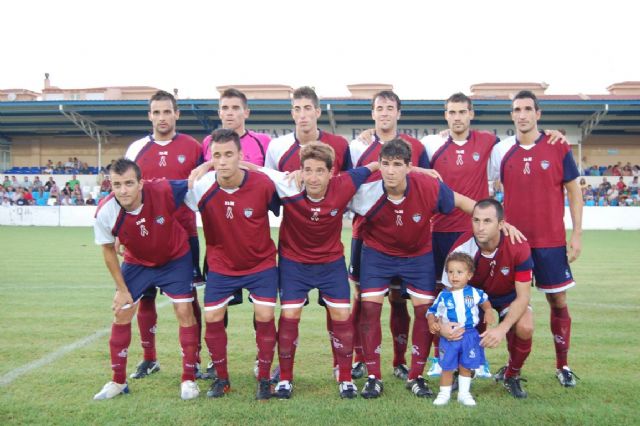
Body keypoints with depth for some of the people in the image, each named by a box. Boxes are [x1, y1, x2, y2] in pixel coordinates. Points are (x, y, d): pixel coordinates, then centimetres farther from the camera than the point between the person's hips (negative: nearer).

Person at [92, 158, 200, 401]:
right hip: (137, 262, 2)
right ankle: (118, 382, 20)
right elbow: (108, 249, -9)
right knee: (121, 315, 3)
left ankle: (189, 380, 7)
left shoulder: (164, 191, -34)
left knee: (184, 311, -7)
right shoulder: (105, 213, -27)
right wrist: (122, 289, -5)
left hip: (175, 258, -1)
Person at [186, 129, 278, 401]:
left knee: (264, 317, -8)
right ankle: (221, 379, 22)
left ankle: (264, 380, 12)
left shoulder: (263, 184, -20)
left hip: (261, 263, -1)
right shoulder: (201, 187, -18)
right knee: (212, 319, 1)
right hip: (221, 266, 2)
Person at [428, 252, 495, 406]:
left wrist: (489, 314, 4)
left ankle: (464, 393, 26)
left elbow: (485, 302, 18)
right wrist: (432, 323, -16)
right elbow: (432, 311, 2)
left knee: (465, 366, 12)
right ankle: (444, 393, 19)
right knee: (447, 367, 4)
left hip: (470, 336, 1)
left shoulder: (474, 293, -2)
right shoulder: (443, 296, -5)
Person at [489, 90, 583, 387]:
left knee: (558, 300, 5)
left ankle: (563, 366, 21)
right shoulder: (501, 150, 2)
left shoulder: (558, 147, -2)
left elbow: (574, 190, 1)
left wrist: (577, 233, -3)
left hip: (551, 240, -1)